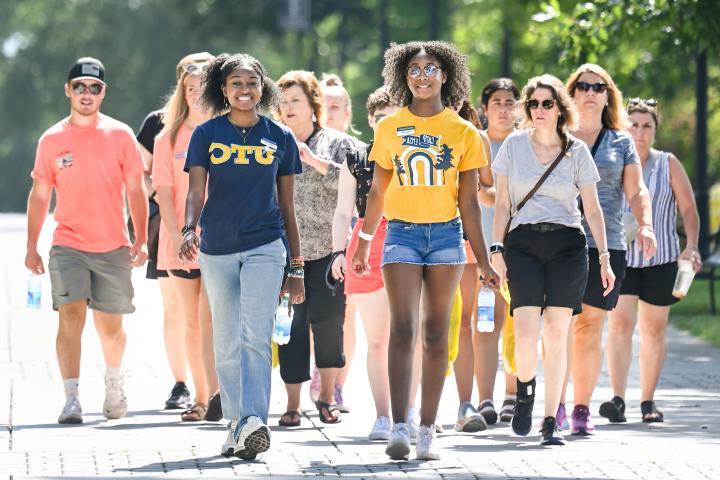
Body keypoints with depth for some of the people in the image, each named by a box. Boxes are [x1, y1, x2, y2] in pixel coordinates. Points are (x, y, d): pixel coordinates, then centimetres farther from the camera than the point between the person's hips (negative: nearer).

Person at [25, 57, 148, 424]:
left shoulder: (120, 136, 2)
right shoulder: (52, 140, 4)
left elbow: (135, 191, 5)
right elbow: (39, 195, 9)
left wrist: (141, 240, -1)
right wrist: (31, 248, 6)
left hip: (113, 247, 0)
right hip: (67, 245, 0)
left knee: (110, 326, 9)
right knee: (71, 315, -16)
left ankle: (114, 382, 37)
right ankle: (71, 399, -19)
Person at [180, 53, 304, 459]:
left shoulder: (279, 137, 6)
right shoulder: (207, 135, 3)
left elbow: (287, 206, 10)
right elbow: (196, 191, -6)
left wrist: (297, 267, 10)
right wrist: (190, 229, -27)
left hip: (265, 246, -1)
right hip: (217, 250, 2)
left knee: (256, 335, -17)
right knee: (227, 344, 8)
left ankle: (255, 421, -28)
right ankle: (237, 424, 17)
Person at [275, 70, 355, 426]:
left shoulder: (336, 143, 7)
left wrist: (313, 160, -15)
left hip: (328, 247, -2)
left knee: (327, 320, -5)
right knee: (291, 324, -2)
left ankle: (327, 397, 10)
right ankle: (292, 404, 2)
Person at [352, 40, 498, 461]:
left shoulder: (463, 133, 3)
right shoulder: (390, 128, 6)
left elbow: (468, 201, 4)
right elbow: (378, 191, 13)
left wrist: (483, 260, 0)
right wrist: (363, 243, 15)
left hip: (446, 236, 0)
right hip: (402, 233, 0)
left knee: (436, 334, 3)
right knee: (403, 330, -12)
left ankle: (427, 432, 5)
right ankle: (399, 428, -18)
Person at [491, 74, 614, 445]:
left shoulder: (576, 151, 6)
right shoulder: (514, 145, 7)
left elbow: (592, 209, 8)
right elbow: (502, 203, 9)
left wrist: (604, 257, 2)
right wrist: (496, 249, 0)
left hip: (567, 247, 0)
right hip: (523, 244, 0)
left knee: (556, 336, -3)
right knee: (526, 335, -14)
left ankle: (550, 422, 2)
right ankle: (525, 389, 18)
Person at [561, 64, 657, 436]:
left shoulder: (621, 142, 14)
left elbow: (636, 192, 9)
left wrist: (645, 225, -10)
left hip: (606, 245, 1)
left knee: (590, 329, 1)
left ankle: (582, 409, 6)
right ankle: (556, 405, 0)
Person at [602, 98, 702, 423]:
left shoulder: (668, 164, 4)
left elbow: (688, 209, 4)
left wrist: (691, 246, -10)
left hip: (661, 257, 1)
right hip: (621, 256, -1)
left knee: (653, 330, 6)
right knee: (620, 325, -15)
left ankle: (648, 401, 15)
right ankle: (618, 399, -19)